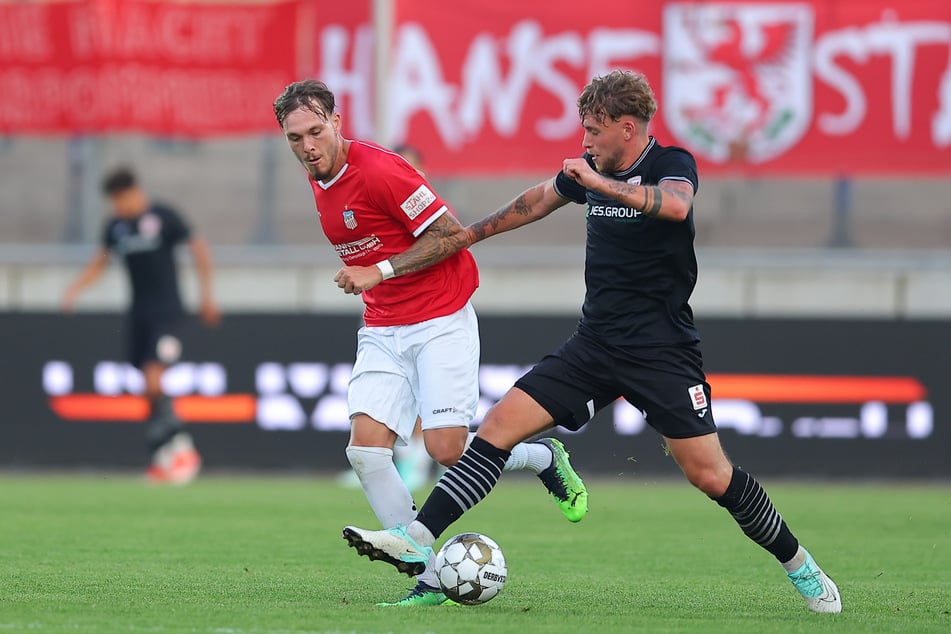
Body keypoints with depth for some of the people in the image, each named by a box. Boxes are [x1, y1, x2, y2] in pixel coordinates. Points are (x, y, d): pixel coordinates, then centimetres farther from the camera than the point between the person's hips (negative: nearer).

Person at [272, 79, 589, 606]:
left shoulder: (378, 169, -18)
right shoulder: (319, 181, 8)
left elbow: (452, 234, -18)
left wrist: (379, 272, -20)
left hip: (441, 321, -7)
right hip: (382, 330, 7)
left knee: (447, 451, -13)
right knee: (365, 448, -12)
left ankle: (544, 458, 20)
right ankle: (430, 581, -6)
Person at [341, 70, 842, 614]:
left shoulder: (671, 165, -10)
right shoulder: (591, 169, 9)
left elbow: (676, 205, -35)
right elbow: (541, 200, 30)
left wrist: (601, 183, -36)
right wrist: (470, 234, 39)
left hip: (662, 351, -6)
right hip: (595, 343, 6)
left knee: (710, 474, -9)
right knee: (500, 426, -7)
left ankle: (798, 564, 11)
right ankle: (419, 539, -12)